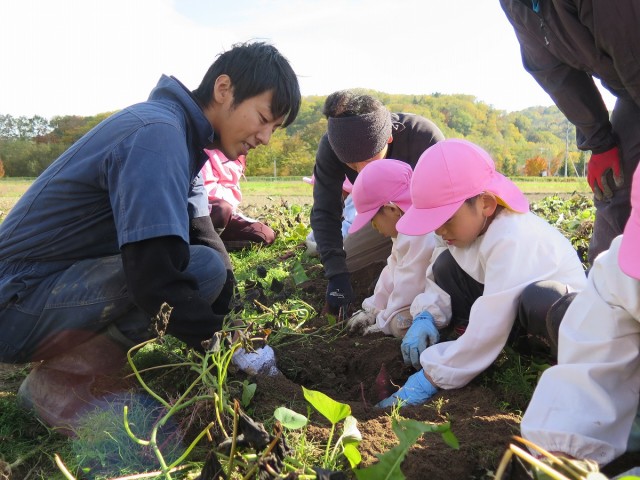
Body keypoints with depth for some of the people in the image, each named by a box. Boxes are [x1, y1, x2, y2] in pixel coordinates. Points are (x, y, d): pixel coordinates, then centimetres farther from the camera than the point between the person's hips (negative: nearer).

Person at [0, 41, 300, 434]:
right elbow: (154, 276, -31)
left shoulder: (181, 135, 8)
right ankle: (61, 382, -11)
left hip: (61, 281, 10)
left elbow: (202, 236, 5)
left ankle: (76, 356, 6)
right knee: (202, 268, -26)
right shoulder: (159, 135, -22)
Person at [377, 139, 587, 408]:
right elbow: (439, 278, 3)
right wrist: (425, 317, -17)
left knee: (540, 299, -41)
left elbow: (486, 331, -35)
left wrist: (429, 378, -29)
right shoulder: (472, 222, -8)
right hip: (517, 321, 7)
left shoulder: (512, 241, -34)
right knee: (446, 265, -4)